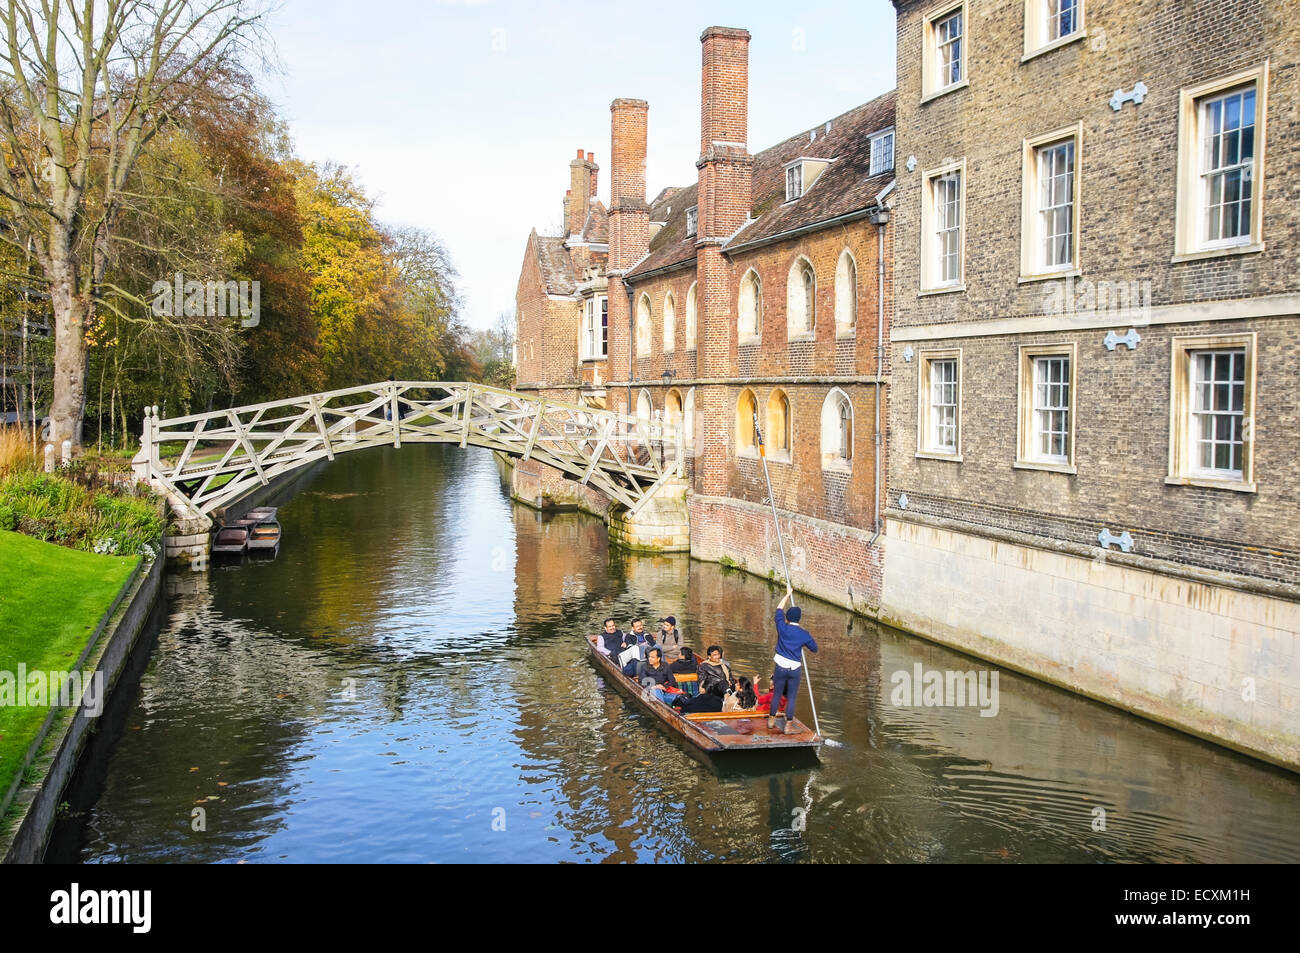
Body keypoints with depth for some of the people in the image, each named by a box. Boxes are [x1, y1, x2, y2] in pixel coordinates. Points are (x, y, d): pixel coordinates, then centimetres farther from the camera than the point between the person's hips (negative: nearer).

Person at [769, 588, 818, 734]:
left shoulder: (782, 627, -7)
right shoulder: (804, 634, -7)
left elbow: (779, 609, 9)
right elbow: (814, 648, 8)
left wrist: (788, 595, 20)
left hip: (780, 667, 1)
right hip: (795, 669, -1)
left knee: (776, 694, 14)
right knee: (791, 697, 5)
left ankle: (771, 720, 26)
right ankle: (789, 726, 8)